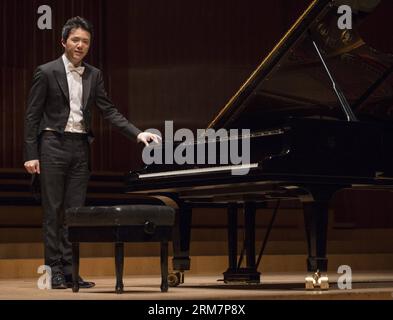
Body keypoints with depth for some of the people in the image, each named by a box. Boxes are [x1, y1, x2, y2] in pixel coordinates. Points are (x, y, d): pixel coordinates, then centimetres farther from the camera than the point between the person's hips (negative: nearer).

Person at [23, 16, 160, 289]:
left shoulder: (94, 75, 10)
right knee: (53, 211, -1)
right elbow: (32, 115, -3)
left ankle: (69, 271, 8)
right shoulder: (47, 72, -3)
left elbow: (109, 111, 8)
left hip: (80, 147, 4)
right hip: (54, 144, -4)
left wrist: (138, 134, -4)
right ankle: (54, 270, 4)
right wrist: (31, 154, -9)